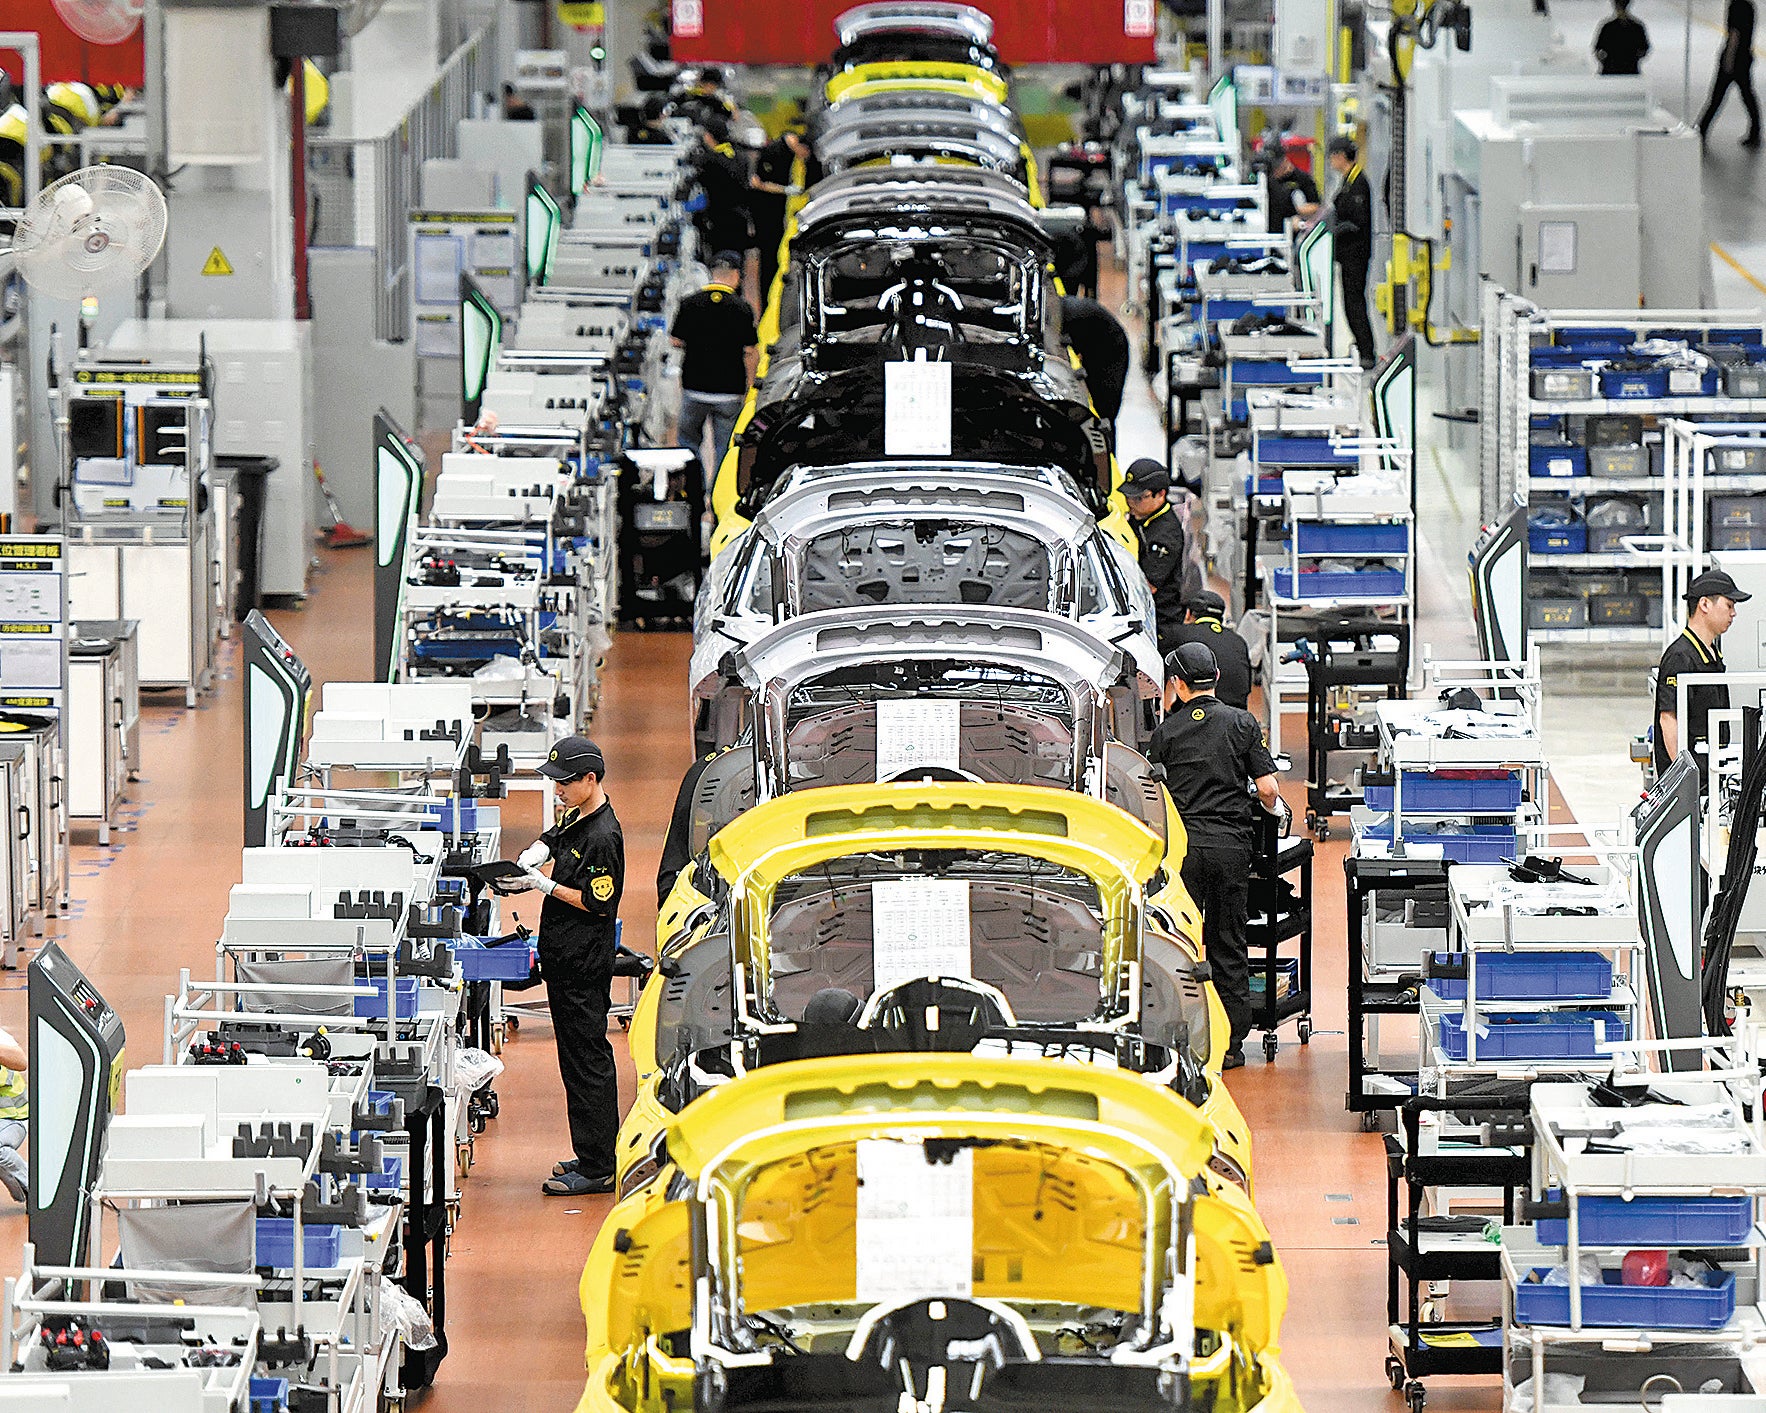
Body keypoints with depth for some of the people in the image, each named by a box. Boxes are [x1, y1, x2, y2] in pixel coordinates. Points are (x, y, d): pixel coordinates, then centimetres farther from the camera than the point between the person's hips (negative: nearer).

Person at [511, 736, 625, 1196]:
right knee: (577, 1058, 15)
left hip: (584, 964, -10)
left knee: (587, 1062, -7)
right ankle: (593, 1157, 22)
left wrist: (547, 885, -16)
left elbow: (597, 903, -19)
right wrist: (531, 857, 9)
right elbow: (551, 840, 30)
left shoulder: (603, 836, -19)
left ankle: (598, 1169, -4)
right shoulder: (576, 819, 10)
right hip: (565, 961, 10)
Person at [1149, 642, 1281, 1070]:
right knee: (1229, 946, 7)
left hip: (1181, 844, 0)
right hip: (1230, 842, 0)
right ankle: (1231, 1044, 7)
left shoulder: (1165, 731, 3)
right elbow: (1268, 788, -1)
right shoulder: (1242, 724, 1)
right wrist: (1271, 813, 20)